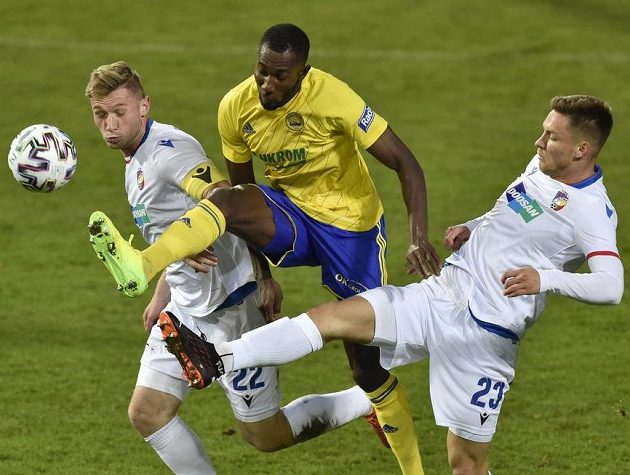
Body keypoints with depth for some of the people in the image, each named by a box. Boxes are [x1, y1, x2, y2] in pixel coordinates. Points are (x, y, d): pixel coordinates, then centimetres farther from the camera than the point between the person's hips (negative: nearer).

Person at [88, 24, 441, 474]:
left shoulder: (333, 99, -25)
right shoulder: (236, 107, -11)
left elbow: (405, 163, -23)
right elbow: (243, 185, 5)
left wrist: (419, 236, -36)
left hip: (350, 226, -3)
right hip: (288, 215, 3)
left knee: (368, 363, -2)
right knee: (225, 200, -30)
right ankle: (140, 267, -53)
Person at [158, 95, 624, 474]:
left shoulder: (593, 212, -15)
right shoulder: (541, 166, 10)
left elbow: (611, 286, -27)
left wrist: (547, 278, -38)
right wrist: (471, 228, 11)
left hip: (485, 332, -7)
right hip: (440, 295, 7)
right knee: (333, 316, -11)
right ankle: (216, 361, -21)